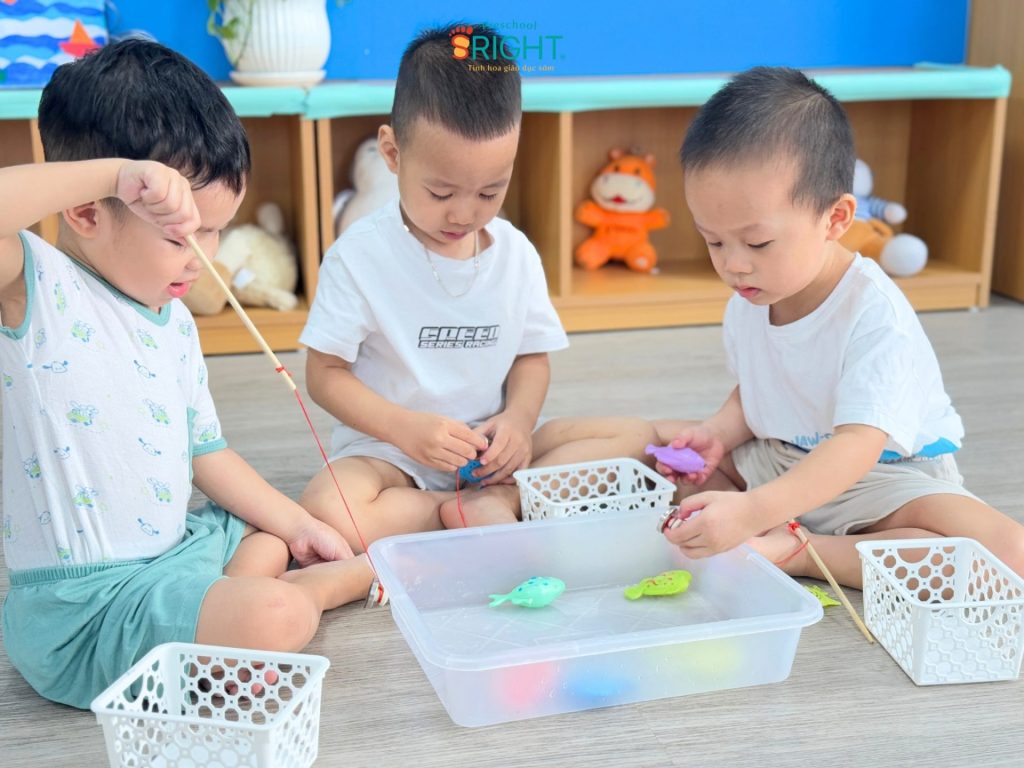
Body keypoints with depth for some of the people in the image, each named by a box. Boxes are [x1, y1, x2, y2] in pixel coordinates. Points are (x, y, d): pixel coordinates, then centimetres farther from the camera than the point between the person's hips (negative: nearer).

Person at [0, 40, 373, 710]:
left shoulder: (174, 321, 10)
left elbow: (204, 450, 17)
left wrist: (300, 524, 15)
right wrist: (111, 171, -38)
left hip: (173, 550, 9)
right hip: (82, 605, -9)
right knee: (275, 619, -23)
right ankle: (347, 577, 5)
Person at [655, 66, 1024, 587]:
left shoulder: (875, 315, -27)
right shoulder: (745, 306, -4)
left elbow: (857, 445, -37)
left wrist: (753, 511, -51)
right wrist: (718, 433, -11)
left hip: (883, 476, -6)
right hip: (775, 462, 6)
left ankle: (793, 553, -28)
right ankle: (770, 539, -20)